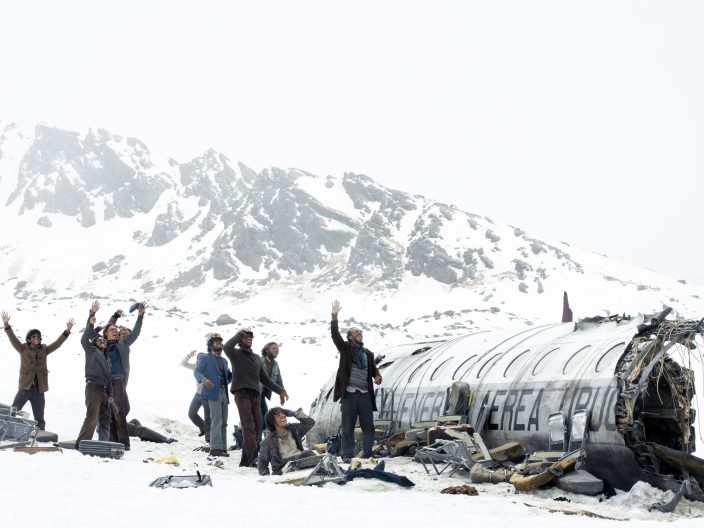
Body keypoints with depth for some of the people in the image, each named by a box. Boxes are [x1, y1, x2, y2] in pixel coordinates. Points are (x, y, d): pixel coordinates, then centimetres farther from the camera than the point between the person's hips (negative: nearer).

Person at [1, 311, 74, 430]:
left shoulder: (44, 350, 10)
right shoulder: (23, 348, 3)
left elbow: (57, 343, 7)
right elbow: (13, 339, -7)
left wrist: (67, 331, -4)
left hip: (39, 389, 3)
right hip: (25, 387, -2)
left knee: (39, 419, 8)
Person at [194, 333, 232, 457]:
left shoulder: (224, 361, 26)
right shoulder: (204, 358, 5)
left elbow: (229, 376, 24)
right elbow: (197, 372, -8)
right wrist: (203, 379, -28)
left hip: (224, 393, 7)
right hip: (213, 392, -7)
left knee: (223, 422, 6)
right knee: (217, 421, -13)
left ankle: (222, 448, 10)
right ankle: (216, 448, -14)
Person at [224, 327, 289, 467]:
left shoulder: (257, 358, 26)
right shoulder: (236, 354, 7)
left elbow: (264, 378, 30)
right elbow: (227, 347, -17)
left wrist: (280, 390, 24)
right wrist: (240, 333, -6)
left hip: (255, 394, 6)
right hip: (241, 393, -6)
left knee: (255, 428, 1)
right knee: (248, 426, -19)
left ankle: (246, 461, 6)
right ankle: (252, 457, -29)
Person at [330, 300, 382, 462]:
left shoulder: (368, 354, 17)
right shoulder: (345, 349, 6)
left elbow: (374, 370, 17)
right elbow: (335, 334, -6)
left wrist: (378, 377, -7)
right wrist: (334, 316, -14)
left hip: (365, 394, 4)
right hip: (349, 394, -4)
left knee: (368, 426, 5)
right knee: (347, 427, 1)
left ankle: (367, 455, 15)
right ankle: (346, 455, 8)